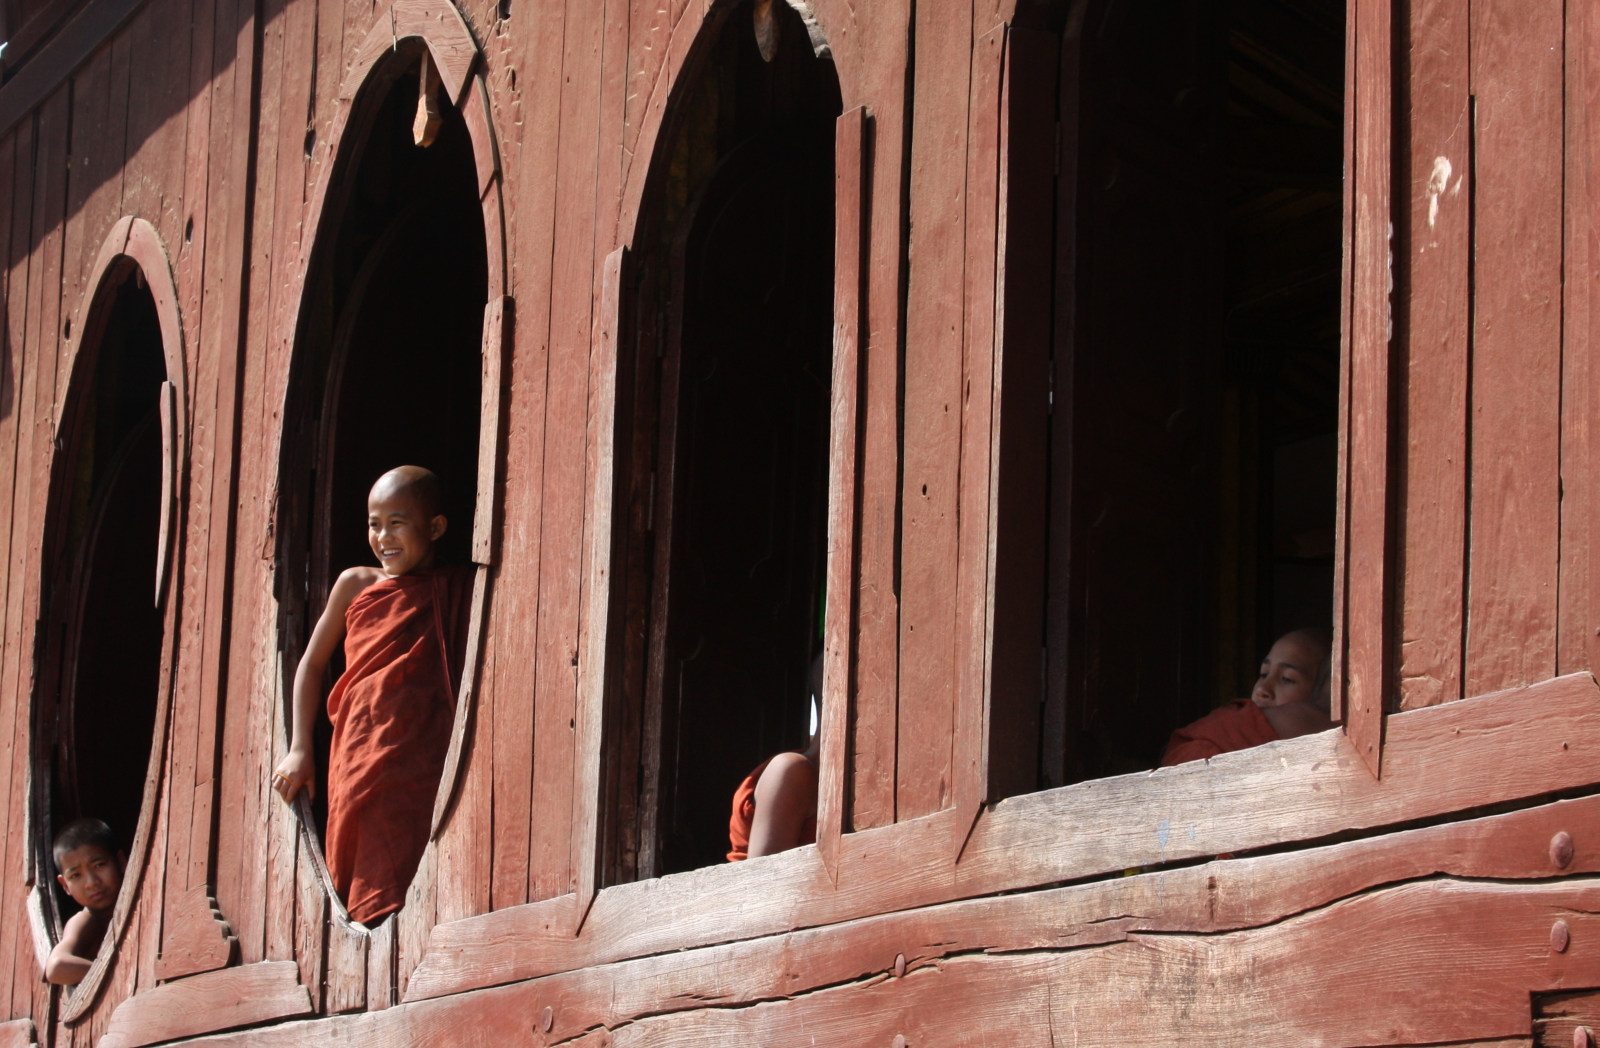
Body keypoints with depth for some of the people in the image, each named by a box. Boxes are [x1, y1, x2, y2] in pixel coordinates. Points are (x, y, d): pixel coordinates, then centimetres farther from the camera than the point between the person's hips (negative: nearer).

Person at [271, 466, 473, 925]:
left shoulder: (459, 590, 11)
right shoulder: (356, 584, 14)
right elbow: (312, 663, 18)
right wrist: (299, 749, 12)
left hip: (427, 763, -1)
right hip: (361, 762, 1)